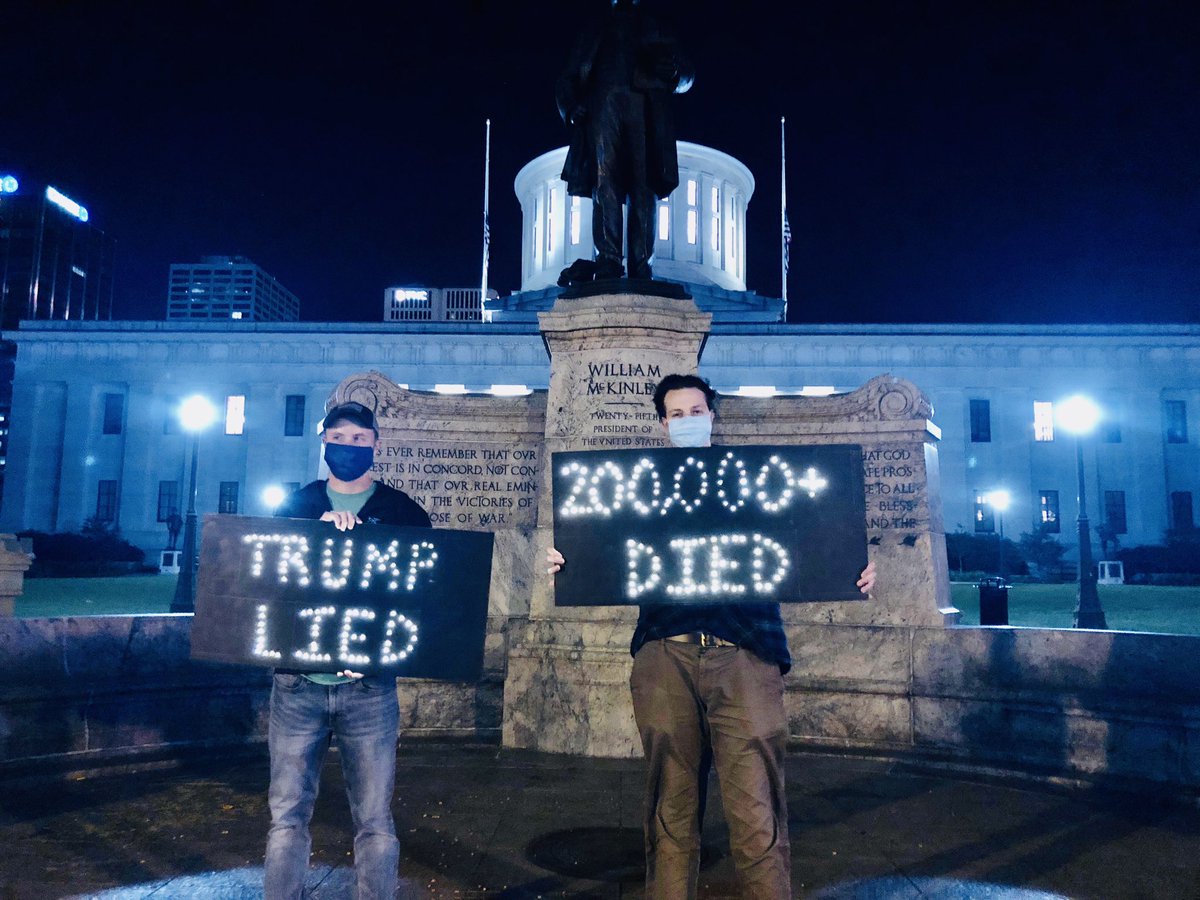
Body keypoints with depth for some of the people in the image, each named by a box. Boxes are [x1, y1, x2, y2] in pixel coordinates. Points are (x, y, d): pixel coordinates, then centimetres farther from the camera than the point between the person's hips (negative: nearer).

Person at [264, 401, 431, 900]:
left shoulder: (403, 511, 4)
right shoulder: (295, 506, 9)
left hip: (369, 686, -1)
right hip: (297, 683, 1)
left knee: (375, 820, 2)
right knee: (287, 815, 6)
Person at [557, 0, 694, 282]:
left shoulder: (654, 34, 30)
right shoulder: (595, 34, 31)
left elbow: (686, 75, 18)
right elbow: (568, 79, 21)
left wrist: (674, 71, -7)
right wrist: (571, 107, -1)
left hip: (644, 105, 0)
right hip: (603, 103, 0)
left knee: (643, 185, -13)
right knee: (604, 179, -19)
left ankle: (640, 266, -20)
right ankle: (608, 259, -28)